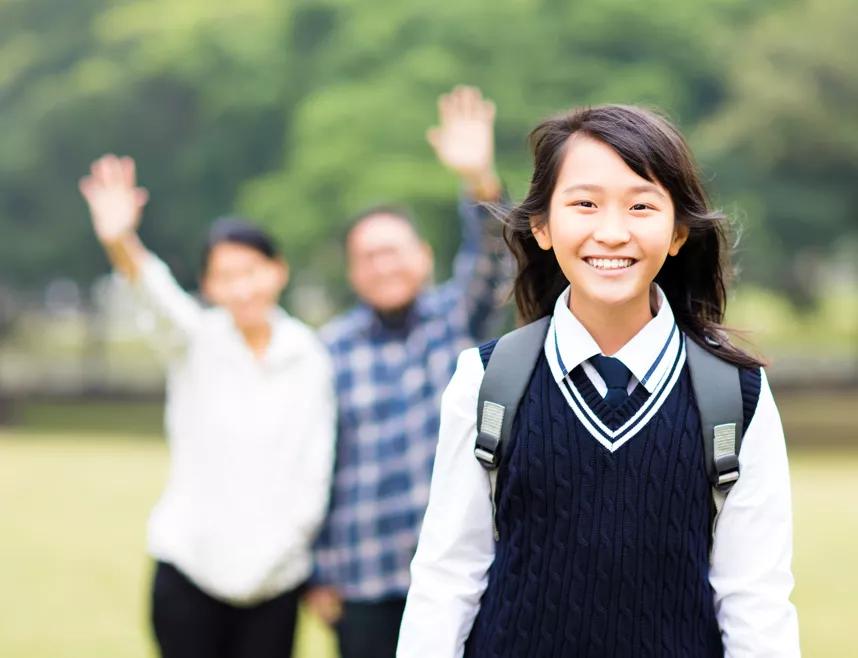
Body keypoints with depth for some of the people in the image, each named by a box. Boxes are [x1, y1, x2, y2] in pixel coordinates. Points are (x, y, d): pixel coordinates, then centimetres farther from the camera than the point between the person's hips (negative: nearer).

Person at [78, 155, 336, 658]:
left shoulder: (309, 356, 4)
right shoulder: (196, 341, -1)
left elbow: (316, 465, 4)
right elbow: (159, 295, -23)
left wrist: (289, 538, -6)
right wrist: (120, 242, -42)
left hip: (275, 574, 2)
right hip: (191, 565, -1)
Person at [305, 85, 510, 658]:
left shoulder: (457, 316, 4)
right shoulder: (331, 348, 3)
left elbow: (491, 259, -16)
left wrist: (479, 179, -35)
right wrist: (320, 573, 3)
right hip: (368, 578, 0)